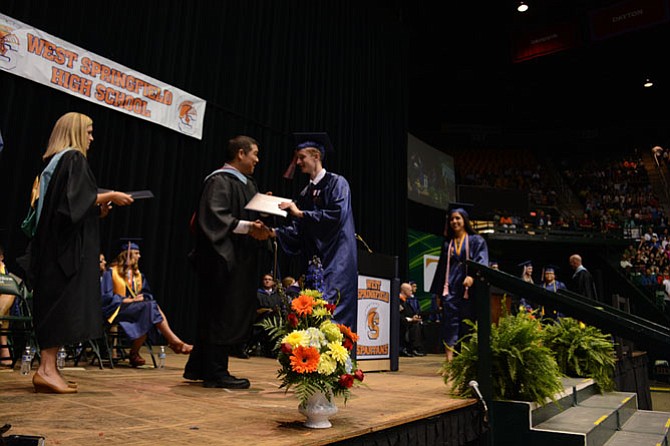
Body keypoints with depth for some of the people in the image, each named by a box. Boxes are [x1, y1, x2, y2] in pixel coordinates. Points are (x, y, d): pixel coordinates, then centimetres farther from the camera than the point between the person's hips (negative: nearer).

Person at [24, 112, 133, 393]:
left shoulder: (54, 160, 21)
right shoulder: (74, 158, -7)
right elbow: (75, 198, -20)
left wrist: (97, 210, 15)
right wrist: (109, 196, -9)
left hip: (54, 241, 10)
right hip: (69, 244, -10)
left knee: (53, 303, 8)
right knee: (65, 302, -10)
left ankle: (48, 368, 10)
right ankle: (47, 368, -11)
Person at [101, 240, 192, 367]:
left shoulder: (137, 274, 16)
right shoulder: (111, 272, -4)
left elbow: (147, 294, 14)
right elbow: (106, 297, -11)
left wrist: (141, 298, -9)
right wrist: (128, 300, -18)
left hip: (135, 306, 6)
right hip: (117, 308, -6)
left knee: (152, 305, -28)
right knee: (149, 306, -30)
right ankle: (174, 342, -30)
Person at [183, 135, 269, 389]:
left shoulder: (248, 184, 20)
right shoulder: (219, 181, -10)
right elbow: (216, 216, -22)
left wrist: (261, 229, 4)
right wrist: (248, 227, -26)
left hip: (240, 262, 10)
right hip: (222, 258, -10)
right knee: (222, 315, -4)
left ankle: (198, 368, 24)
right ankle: (215, 373, 6)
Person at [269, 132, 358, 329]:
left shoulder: (336, 183, -1)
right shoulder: (305, 193, 17)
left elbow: (336, 215, -17)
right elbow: (297, 231, 12)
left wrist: (300, 213, -15)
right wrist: (275, 232, -5)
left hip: (336, 259, -7)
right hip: (313, 260, 7)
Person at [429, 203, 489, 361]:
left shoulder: (476, 241, 6)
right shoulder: (447, 243, 18)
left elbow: (482, 262, -8)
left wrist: (472, 276, -28)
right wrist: (439, 292, 15)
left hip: (468, 290, -2)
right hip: (450, 290, 3)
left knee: (467, 327, 1)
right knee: (450, 324, -7)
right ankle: (449, 362, -12)